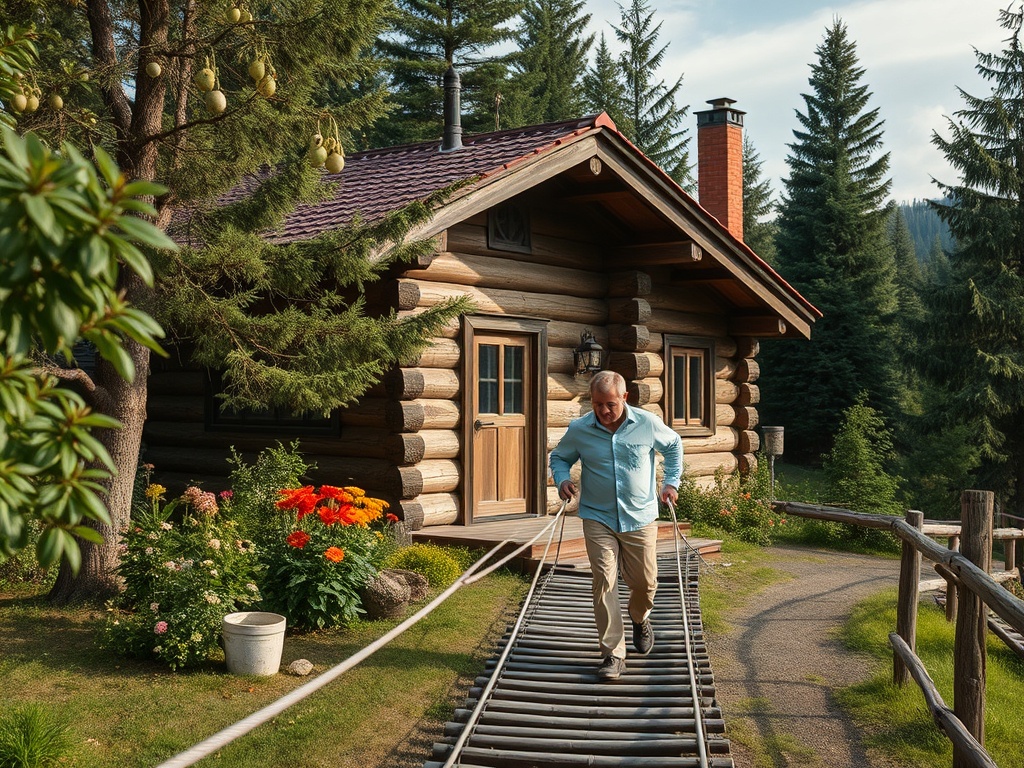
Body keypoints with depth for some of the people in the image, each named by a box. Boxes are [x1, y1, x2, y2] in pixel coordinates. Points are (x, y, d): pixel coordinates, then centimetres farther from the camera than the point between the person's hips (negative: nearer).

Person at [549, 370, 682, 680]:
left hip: (640, 518, 1)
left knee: (645, 582, 9)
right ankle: (613, 653, -2)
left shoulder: (648, 424, -7)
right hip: (598, 518, -1)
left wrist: (671, 482, 5)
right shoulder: (578, 430, -7)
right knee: (604, 583, -9)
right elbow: (559, 457, 11)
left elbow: (673, 445, 14)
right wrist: (562, 479, -9)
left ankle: (640, 618, 44)